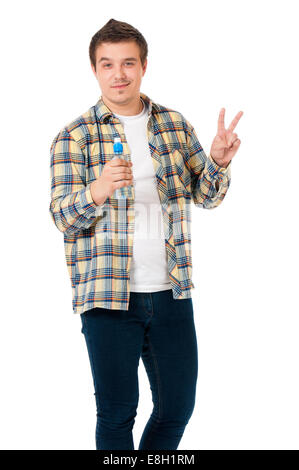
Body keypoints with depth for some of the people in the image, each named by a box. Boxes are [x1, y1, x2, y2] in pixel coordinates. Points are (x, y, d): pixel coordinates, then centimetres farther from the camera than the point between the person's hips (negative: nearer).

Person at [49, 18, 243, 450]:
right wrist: (96, 191, -30)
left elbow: (205, 196, 11)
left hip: (171, 292, 4)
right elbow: (62, 217, -8)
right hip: (107, 295, -4)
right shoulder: (75, 136, -2)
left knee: (178, 405, 13)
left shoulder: (174, 124, 9)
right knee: (117, 413, 5)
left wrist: (219, 162, -12)